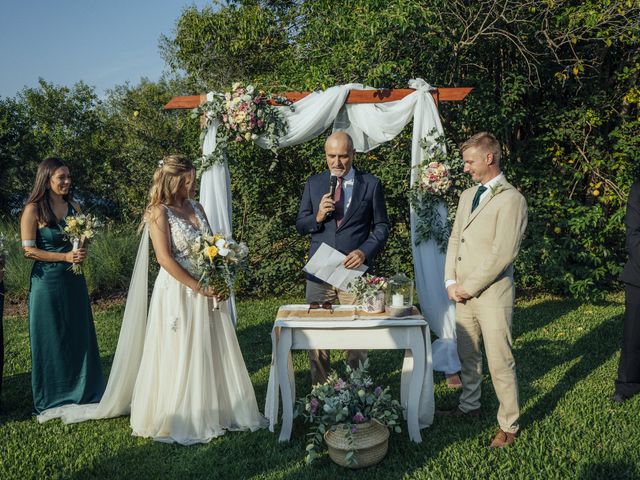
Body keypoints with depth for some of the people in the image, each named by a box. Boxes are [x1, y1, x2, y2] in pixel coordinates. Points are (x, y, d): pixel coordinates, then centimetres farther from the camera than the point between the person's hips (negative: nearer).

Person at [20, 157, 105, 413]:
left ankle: (82, 393, 24)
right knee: (52, 339, 5)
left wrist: (81, 253, -4)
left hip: (74, 280, 5)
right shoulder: (33, 210, -9)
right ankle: (53, 399, 20)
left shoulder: (73, 206, 7)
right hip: (47, 280, -5)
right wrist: (65, 257, -19)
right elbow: (29, 250, -12)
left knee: (80, 334, 10)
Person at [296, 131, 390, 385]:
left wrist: (365, 251, -11)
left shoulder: (371, 184, 4)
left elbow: (381, 226, 6)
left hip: (355, 270, -2)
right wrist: (317, 217, -11)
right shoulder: (313, 184, 9)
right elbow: (300, 226, 11)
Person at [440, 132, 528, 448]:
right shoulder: (467, 195, 15)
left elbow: (502, 254, -18)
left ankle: (508, 425, 15)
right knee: (467, 355, 18)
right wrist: (451, 282, 2)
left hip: (492, 295, -7)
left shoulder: (511, 199, -12)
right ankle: (469, 407, 36)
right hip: (463, 293, 7)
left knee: (500, 363, 0)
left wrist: (467, 287, -13)